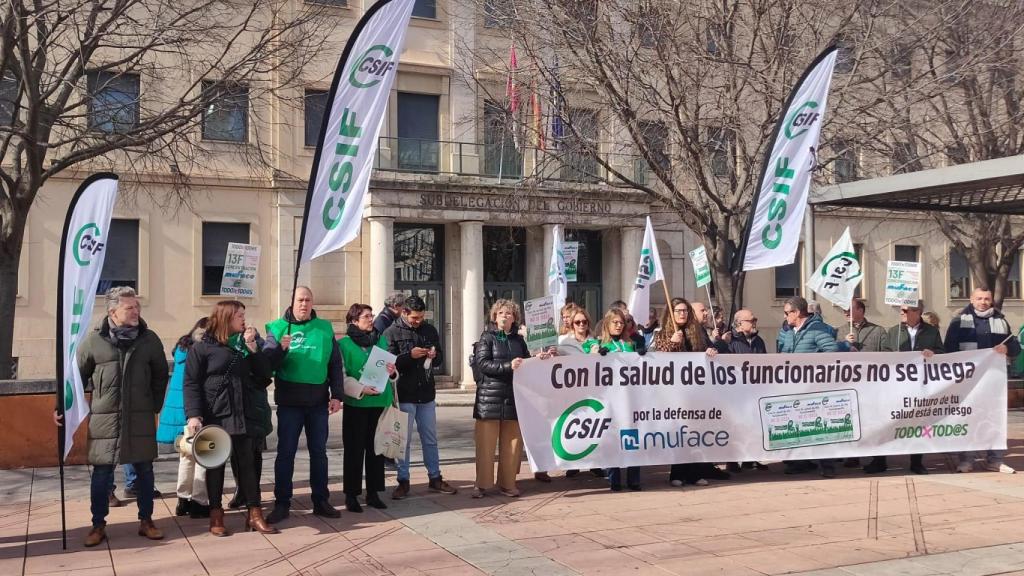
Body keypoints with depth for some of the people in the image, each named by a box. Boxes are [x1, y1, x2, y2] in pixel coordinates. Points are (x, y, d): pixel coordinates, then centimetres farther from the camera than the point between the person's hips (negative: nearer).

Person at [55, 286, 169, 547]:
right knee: (101, 473, 4)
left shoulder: (149, 339, 2)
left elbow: (161, 376, 11)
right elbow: (76, 376, 3)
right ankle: (98, 525, 17)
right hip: (104, 418, -2)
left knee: (144, 470, 8)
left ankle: (146, 521, 21)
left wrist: (155, 406, 9)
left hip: (140, 418, 2)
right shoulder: (93, 340, -3)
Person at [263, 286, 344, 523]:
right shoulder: (278, 328, 1)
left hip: (318, 400, 2)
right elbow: (266, 363, -6)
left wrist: (336, 395, 0)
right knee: (285, 452, 3)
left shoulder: (324, 328, 5)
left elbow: (335, 364, 6)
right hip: (289, 401, -2)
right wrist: (280, 349, -24)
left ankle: (321, 501, 20)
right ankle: (282, 504, 12)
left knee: (318, 451, 10)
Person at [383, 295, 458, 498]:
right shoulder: (391, 333, -6)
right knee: (404, 440, 3)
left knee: (430, 438, 13)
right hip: (404, 395, -4)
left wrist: (434, 355, -8)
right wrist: (410, 355, -23)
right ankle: (403, 481, 12)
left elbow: (440, 358, 16)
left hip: (426, 393, 4)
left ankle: (435, 478, 23)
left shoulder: (430, 330, 8)